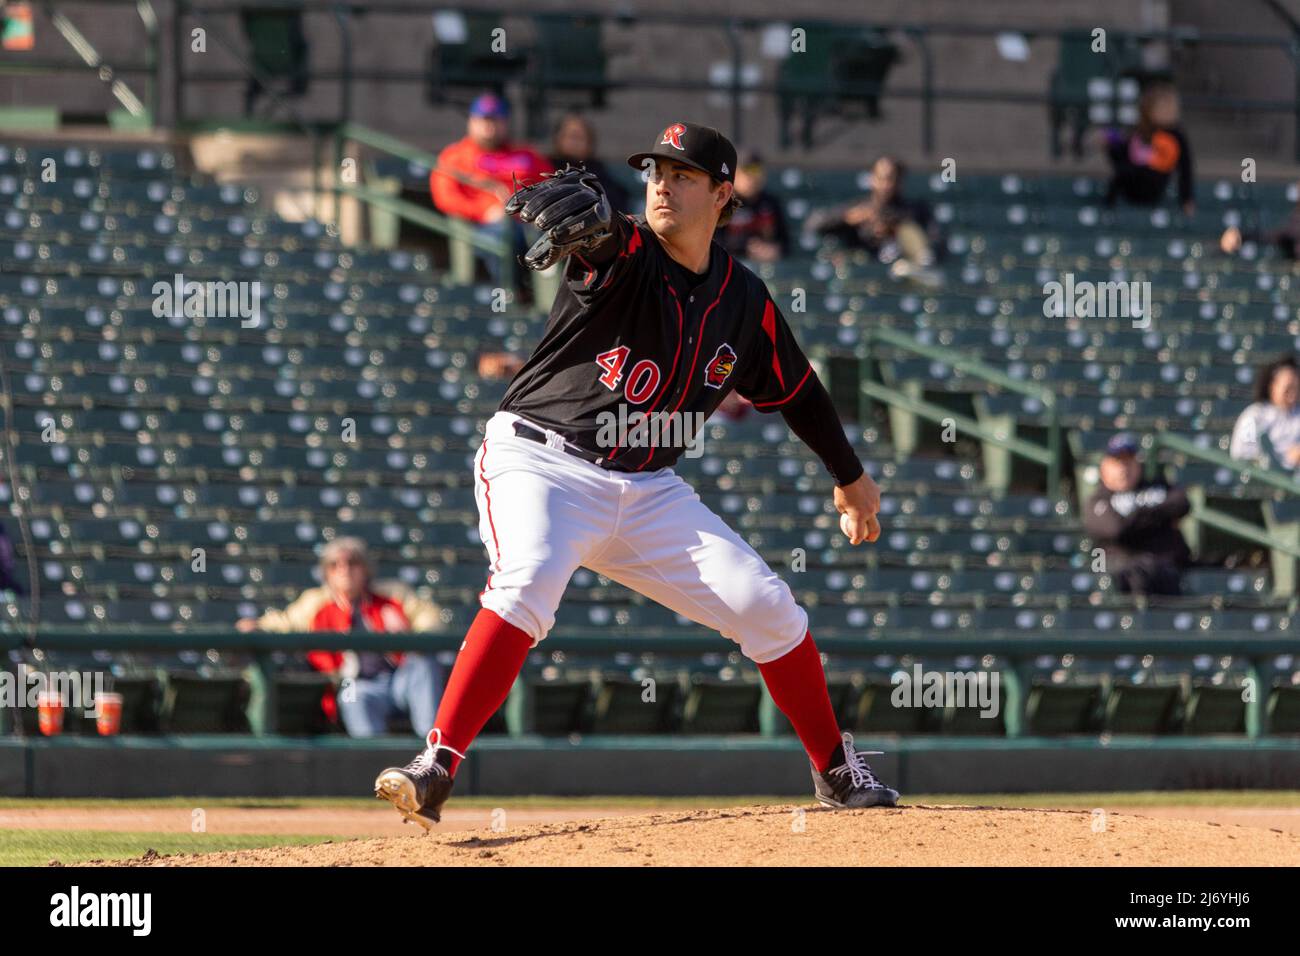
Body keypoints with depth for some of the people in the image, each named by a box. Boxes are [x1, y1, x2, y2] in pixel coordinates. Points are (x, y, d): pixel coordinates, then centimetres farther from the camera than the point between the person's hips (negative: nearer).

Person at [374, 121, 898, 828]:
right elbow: (596, 228, -35)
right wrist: (575, 210, -60)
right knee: (527, 584, -33)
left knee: (765, 606, 0)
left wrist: (850, 477, 32)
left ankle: (837, 773, 21)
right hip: (540, 463, -5)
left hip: (648, 492, 5)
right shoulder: (623, 256, -9)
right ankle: (434, 770, -36)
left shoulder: (745, 300, 7)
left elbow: (796, 390, 22)